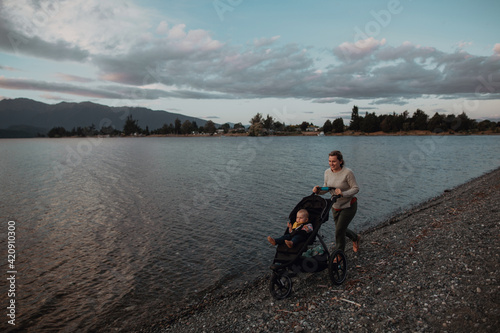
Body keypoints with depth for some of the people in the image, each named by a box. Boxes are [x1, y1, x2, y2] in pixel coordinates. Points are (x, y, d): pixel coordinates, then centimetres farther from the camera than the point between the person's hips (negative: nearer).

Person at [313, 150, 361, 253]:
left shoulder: (348, 173, -22)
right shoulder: (327, 172, -5)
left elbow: (356, 188, -17)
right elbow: (326, 188, 5)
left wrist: (343, 193, -32)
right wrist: (318, 190, -15)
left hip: (348, 206, -6)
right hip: (335, 206, 6)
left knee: (339, 230, -6)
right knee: (341, 229, 19)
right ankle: (355, 238, 51)